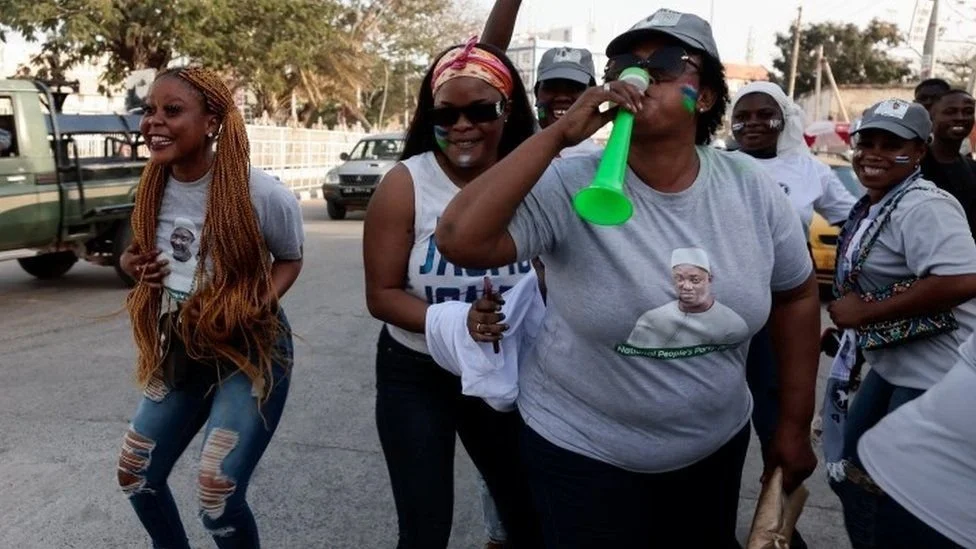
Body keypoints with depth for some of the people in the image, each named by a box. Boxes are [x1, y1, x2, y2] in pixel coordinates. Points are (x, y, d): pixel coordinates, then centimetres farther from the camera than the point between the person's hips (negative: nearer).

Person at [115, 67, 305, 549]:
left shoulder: (260, 193, -21)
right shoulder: (153, 190, -3)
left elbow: (290, 259, -5)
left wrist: (257, 307, -23)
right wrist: (133, 265, -9)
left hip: (251, 352, -6)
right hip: (179, 350, 7)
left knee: (218, 499, -8)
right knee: (136, 475, 17)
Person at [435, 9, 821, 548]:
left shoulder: (753, 190, -9)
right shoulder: (569, 187, -20)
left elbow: (796, 296, 3)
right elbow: (459, 241, -33)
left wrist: (795, 425, 6)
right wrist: (556, 135, -35)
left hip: (717, 442, 4)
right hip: (582, 450, -3)